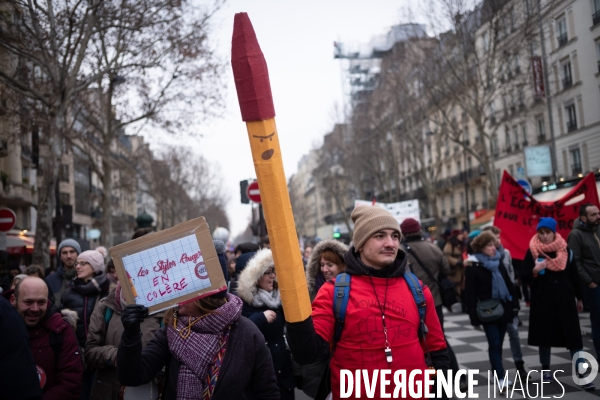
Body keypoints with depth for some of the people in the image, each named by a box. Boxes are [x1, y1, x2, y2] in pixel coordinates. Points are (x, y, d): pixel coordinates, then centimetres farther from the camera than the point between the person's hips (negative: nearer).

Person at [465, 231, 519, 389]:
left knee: (498, 343, 12)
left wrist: (514, 303, 11)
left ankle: (497, 373, 21)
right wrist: (474, 315, -14)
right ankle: (501, 377, -9)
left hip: (503, 307, 6)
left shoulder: (498, 261, 11)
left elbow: (508, 283, 16)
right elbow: (470, 293, -10)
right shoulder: (473, 267, -8)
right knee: (494, 344, -8)